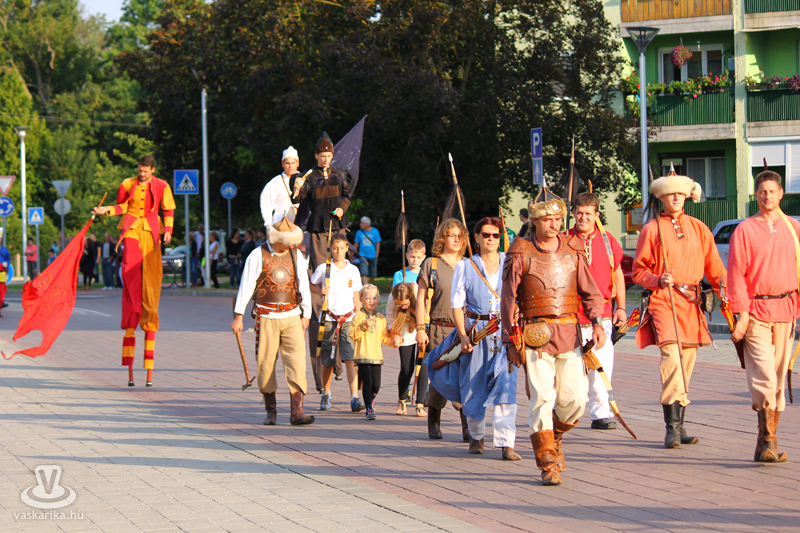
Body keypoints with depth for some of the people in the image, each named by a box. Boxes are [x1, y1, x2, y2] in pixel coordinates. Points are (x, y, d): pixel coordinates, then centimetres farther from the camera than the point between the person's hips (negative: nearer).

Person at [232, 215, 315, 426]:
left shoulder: (296, 255, 9)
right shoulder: (258, 256, -1)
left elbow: (303, 286, 16)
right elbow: (246, 286, -1)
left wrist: (305, 314, 16)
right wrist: (238, 316, -3)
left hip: (292, 317, 2)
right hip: (266, 317, -2)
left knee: (296, 360, -10)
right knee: (266, 362, 1)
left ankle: (297, 411, -14)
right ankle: (271, 410, 14)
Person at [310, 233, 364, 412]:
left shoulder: (353, 270, 6)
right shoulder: (323, 269, 1)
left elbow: (356, 297, 12)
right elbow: (313, 285, 15)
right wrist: (321, 291, -6)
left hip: (348, 318, 0)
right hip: (328, 318, 0)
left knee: (350, 358, -12)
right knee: (327, 361, 7)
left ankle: (354, 398, -16)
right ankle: (326, 396, 24)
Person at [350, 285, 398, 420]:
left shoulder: (381, 318, 11)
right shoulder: (359, 316, -2)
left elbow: (385, 337, 13)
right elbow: (352, 334, -9)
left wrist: (393, 341, -6)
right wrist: (363, 327, -23)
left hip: (376, 356, 4)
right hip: (362, 356, -4)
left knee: (376, 385, 4)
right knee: (367, 382, -11)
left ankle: (371, 399, 36)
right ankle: (369, 409, -4)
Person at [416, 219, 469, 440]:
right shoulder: (431, 264, 5)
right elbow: (421, 299, 4)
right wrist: (420, 328, -5)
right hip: (439, 329, -2)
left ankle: (468, 426, -12)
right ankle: (433, 422, 20)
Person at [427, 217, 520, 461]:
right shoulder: (465, 267, 5)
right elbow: (457, 304, 2)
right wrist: (463, 335, -8)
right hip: (475, 331, 0)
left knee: (505, 385, -12)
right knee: (474, 386, 5)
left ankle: (506, 443, -16)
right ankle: (476, 436, 26)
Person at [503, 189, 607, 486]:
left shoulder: (572, 250, 9)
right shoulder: (520, 253, 0)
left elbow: (590, 291, 10)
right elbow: (509, 299, 2)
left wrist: (597, 323, -5)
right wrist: (510, 342, 0)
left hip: (569, 334, 3)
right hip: (535, 335, -3)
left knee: (575, 397, -2)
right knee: (542, 398, -9)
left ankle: (555, 436, 28)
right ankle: (548, 463, -3)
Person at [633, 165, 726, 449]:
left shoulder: (698, 228, 14)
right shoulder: (651, 229, 3)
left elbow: (714, 266, 17)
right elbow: (639, 271, 3)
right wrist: (658, 280, -15)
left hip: (691, 303, 5)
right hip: (663, 300, -5)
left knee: (686, 364, 6)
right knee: (671, 358, -20)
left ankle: (679, 428, 14)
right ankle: (672, 428, -23)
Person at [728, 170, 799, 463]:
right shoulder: (745, 230, -1)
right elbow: (736, 274, -4)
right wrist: (742, 314, -11)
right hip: (757, 311, -4)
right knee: (764, 377, -14)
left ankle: (766, 445, 13)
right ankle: (768, 441, -13)